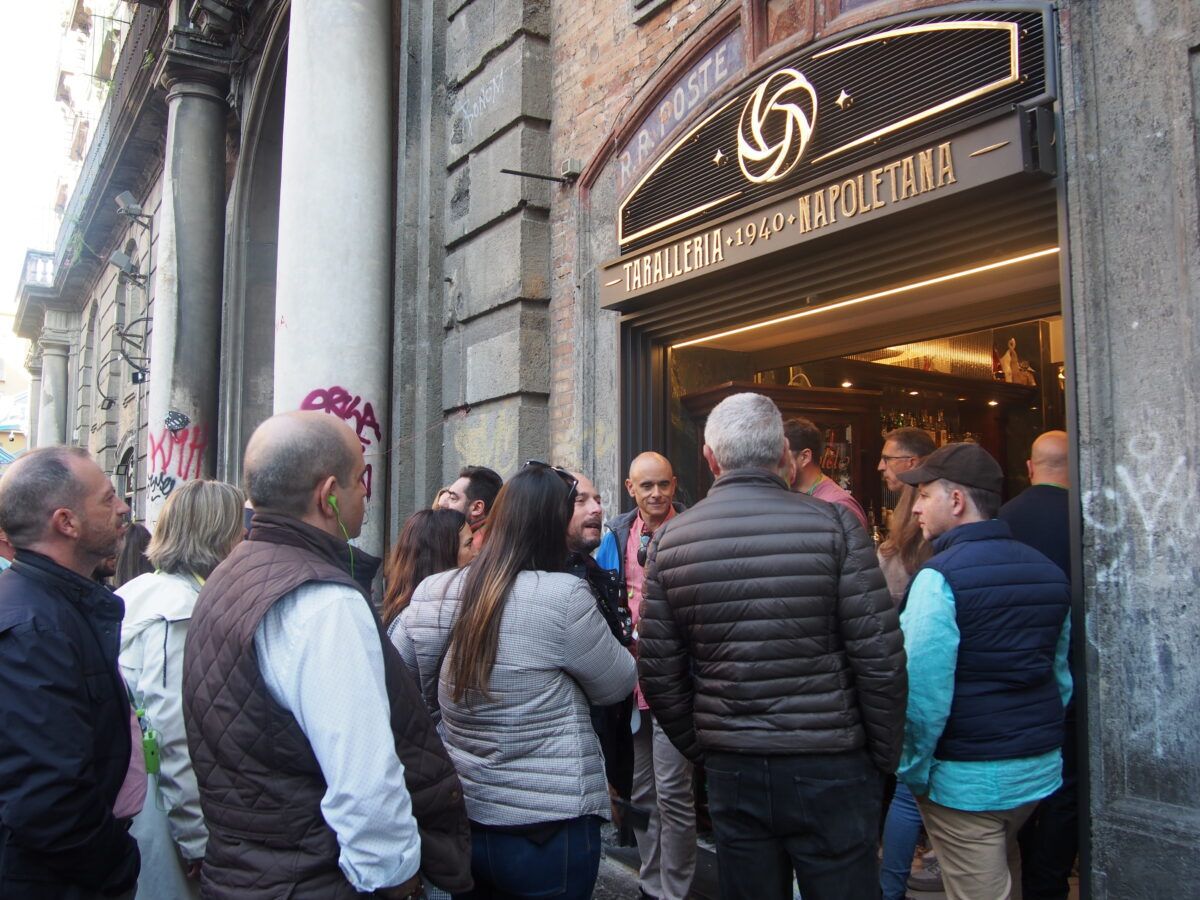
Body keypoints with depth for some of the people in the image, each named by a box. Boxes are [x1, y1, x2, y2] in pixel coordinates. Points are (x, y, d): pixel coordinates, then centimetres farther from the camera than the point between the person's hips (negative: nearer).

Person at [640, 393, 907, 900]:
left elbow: (658, 673, -1)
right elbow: (880, 658, -12)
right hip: (829, 766, -2)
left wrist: (701, 749, 13)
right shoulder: (833, 525, -11)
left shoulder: (669, 540, -3)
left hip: (731, 771, 3)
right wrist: (886, 757, 3)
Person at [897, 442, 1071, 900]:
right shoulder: (1048, 571, 4)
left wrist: (913, 768, -9)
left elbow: (923, 691, -21)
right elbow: (1063, 676, 13)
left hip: (967, 778, -7)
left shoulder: (940, 576, -19)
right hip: (1043, 770, 7)